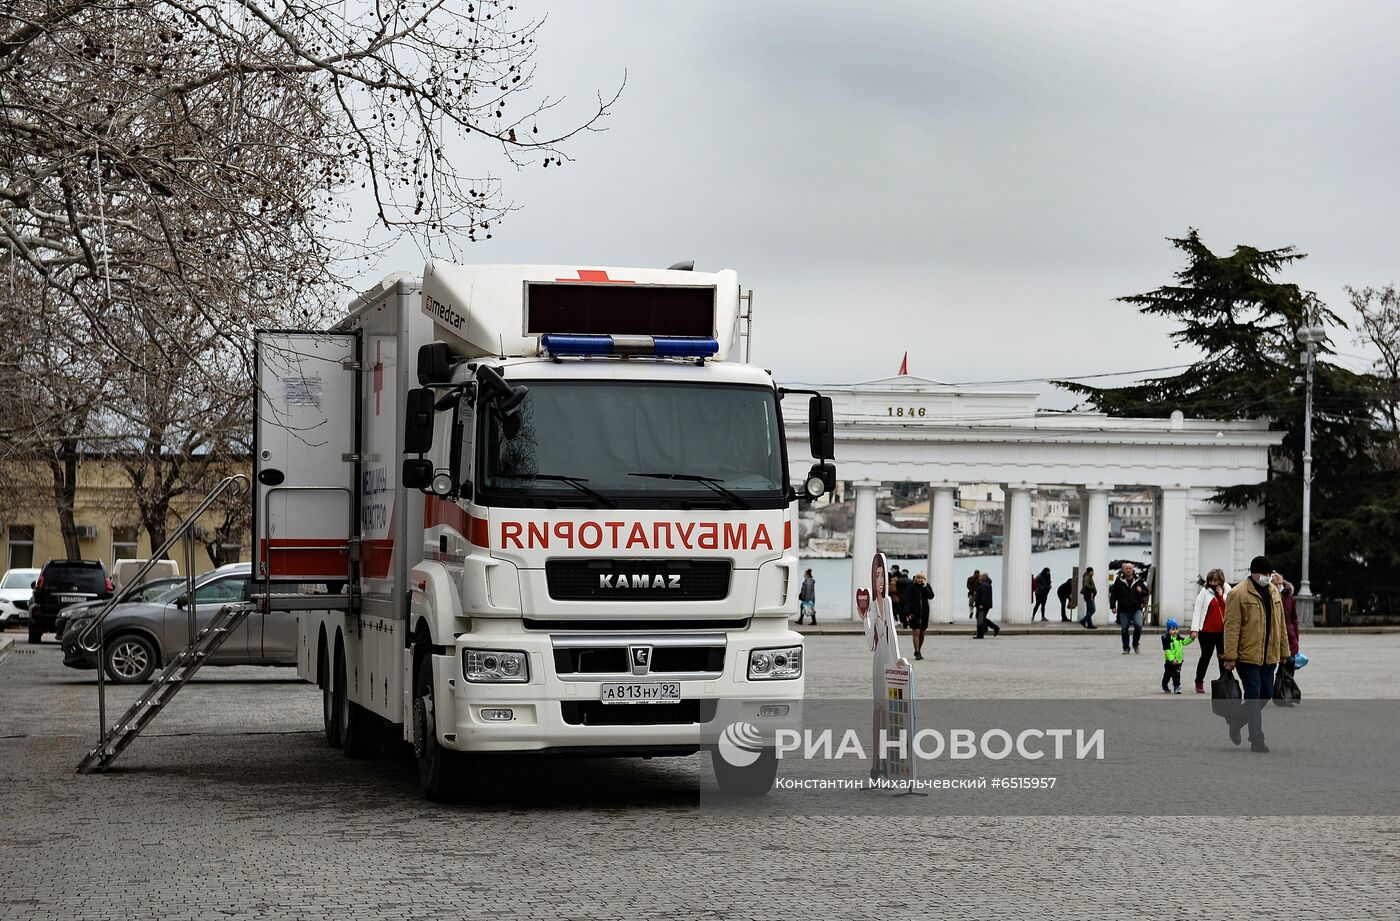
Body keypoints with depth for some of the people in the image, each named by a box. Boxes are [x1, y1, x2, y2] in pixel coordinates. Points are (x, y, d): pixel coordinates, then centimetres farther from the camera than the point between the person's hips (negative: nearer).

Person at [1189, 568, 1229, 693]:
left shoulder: (1227, 590, 6)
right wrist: (1195, 629, -11)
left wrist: (1222, 596, -10)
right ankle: (1199, 683, 15)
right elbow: (1197, 610, -6)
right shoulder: (1205, 592, -4)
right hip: (1207, 631, -3)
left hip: (1223, 631, 3)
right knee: (1206, 656, 3)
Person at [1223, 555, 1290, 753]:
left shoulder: (1274, 592, 11)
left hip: (1268, 656, 7)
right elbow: (1231, 627, -13)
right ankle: (1257, 740, -1)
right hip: (1247, 655, -7)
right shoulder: (1238, 594, -11)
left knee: (1266, 694, 11)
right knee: (1254, 696, -7)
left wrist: (1284, 652, 15)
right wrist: (1230, 656, -17)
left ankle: (1236, 722, 31)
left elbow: (1280, 624, 17)